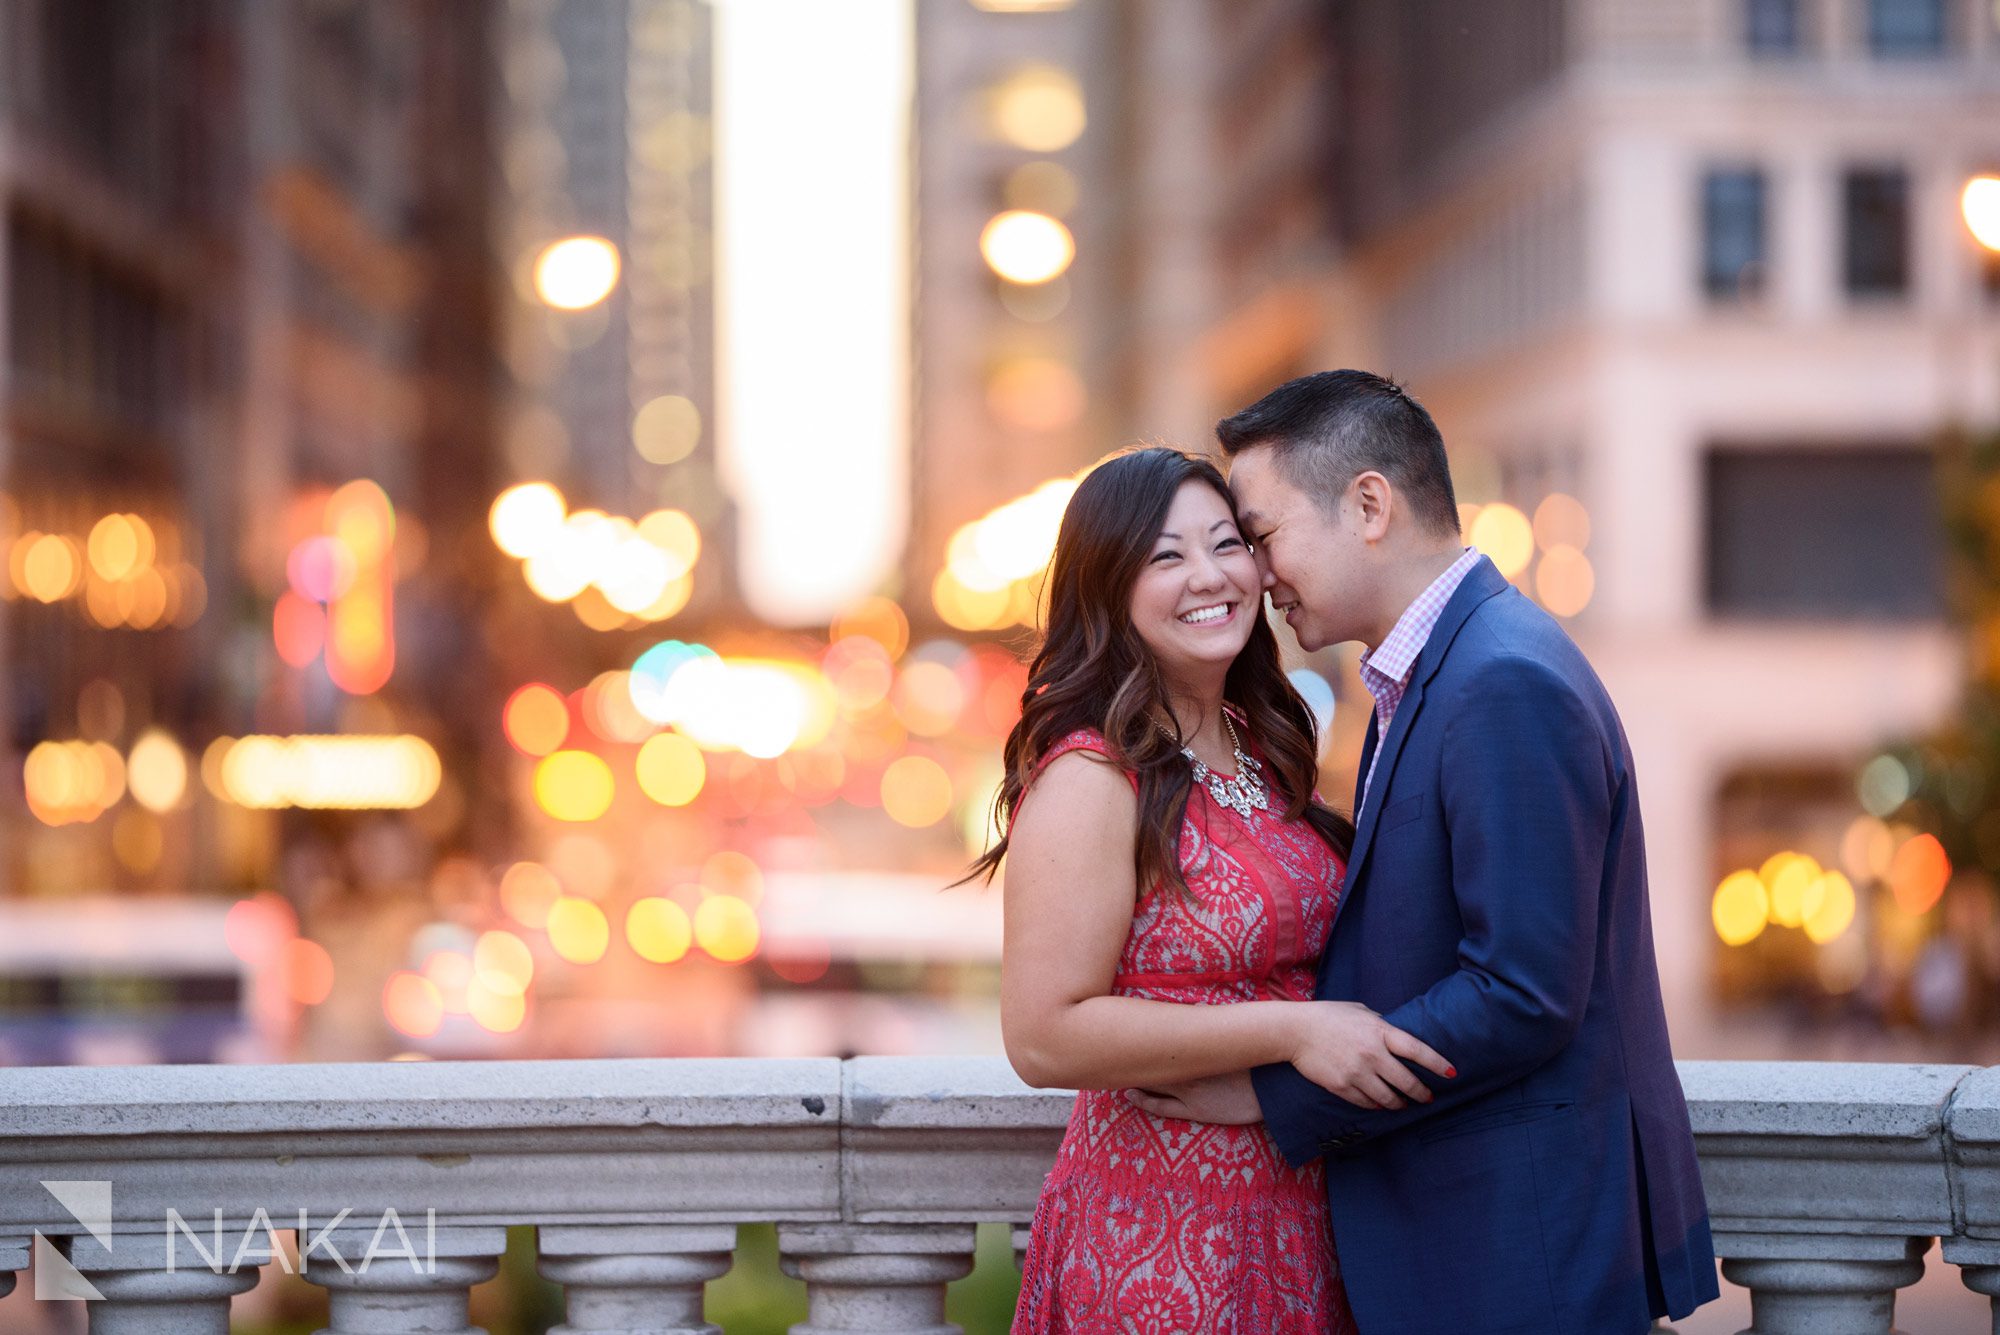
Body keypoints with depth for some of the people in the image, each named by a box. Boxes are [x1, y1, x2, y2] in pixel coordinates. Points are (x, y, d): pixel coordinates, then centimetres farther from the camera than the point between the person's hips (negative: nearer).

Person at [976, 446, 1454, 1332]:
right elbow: (1044, 1037, -22)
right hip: (1161, 1235, -8)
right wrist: (1290, 1032, -24)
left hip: (1294, 1215, 8)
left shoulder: (1259, 747, 8)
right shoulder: (1089, 779, -17)